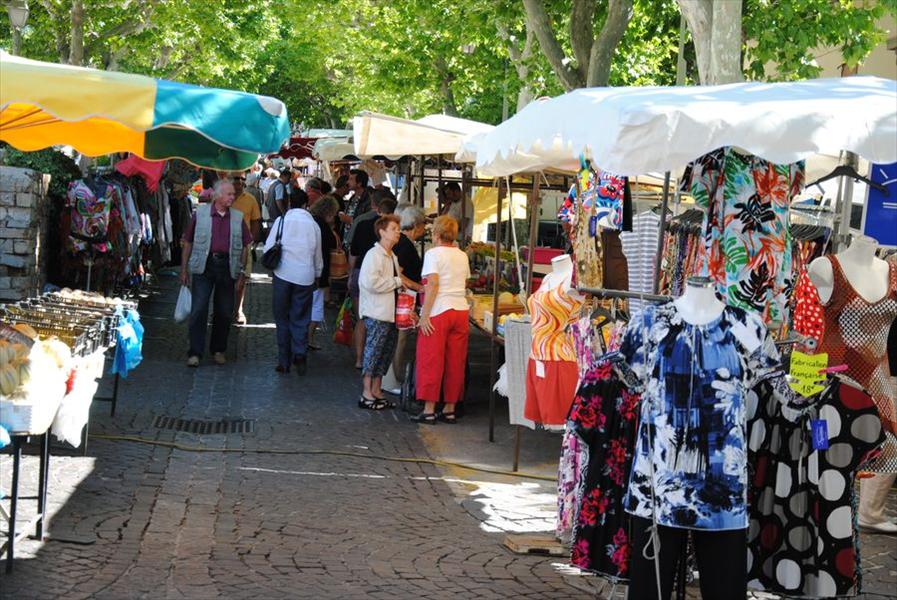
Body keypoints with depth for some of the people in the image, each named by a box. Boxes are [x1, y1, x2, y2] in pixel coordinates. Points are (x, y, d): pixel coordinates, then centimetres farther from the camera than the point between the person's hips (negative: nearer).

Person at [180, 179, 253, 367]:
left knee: (225, 312, 8)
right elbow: (187, 242, 5)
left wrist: (242, 270, 6)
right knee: (198, 309, -7)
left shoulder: (238, 217, 7)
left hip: (227, 267, 2)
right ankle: (195, 353, -3)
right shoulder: (200, 214, 1)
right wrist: (184, 269, 2)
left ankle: (218, 350, 22)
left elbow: (245, 246, 13)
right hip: (203, 266, -2)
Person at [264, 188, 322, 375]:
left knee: (282, 319, 9)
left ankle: (284, 361, 9)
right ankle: (300, 353, -11)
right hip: (305, 276, 1)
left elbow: (268, 249, -3)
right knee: (301, 319, 9)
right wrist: (317, 274, 26)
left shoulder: (281, 220, -3)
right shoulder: (313, 225, 2)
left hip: (283, 274, -1)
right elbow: (318, 256, 11)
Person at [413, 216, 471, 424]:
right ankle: (450, 409, 14)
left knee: (431, 362, 0)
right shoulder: (462, 256, 12)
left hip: (438, 312, -6)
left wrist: (424, 314, -15)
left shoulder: (433, 254, -7)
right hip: (460, 310, 6)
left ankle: (429, 410, 0)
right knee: (455, 363, 9)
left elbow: (433, 284, -16)